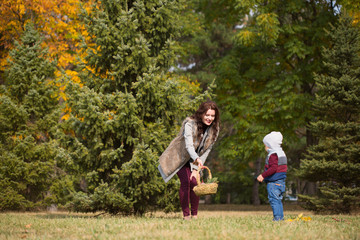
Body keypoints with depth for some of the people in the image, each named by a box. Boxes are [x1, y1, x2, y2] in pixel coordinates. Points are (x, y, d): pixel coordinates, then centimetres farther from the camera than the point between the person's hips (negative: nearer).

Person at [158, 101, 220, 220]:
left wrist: (196, 169, -17)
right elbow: (189, 145, -40)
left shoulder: (214, 129, -11)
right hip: (179, 156, -4)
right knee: (185, 181, -17)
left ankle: (194, 214, 0)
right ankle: (186, 215, -11)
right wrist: (197, 159, -59)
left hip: (194, 160, 4)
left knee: (194, 182, -11)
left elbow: (206, 151, -9)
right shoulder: (190, 124, -27)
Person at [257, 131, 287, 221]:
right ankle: (281, 217, 16)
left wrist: (263, 175, -23)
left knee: (274, 200, -9)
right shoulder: (281, 153, 17)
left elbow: (273, 168, -26)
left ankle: (277, 217, -14)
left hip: (273, 183, -10)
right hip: (281, 182, 10)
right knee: (278, 200, 15)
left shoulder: (273, 155, -14)